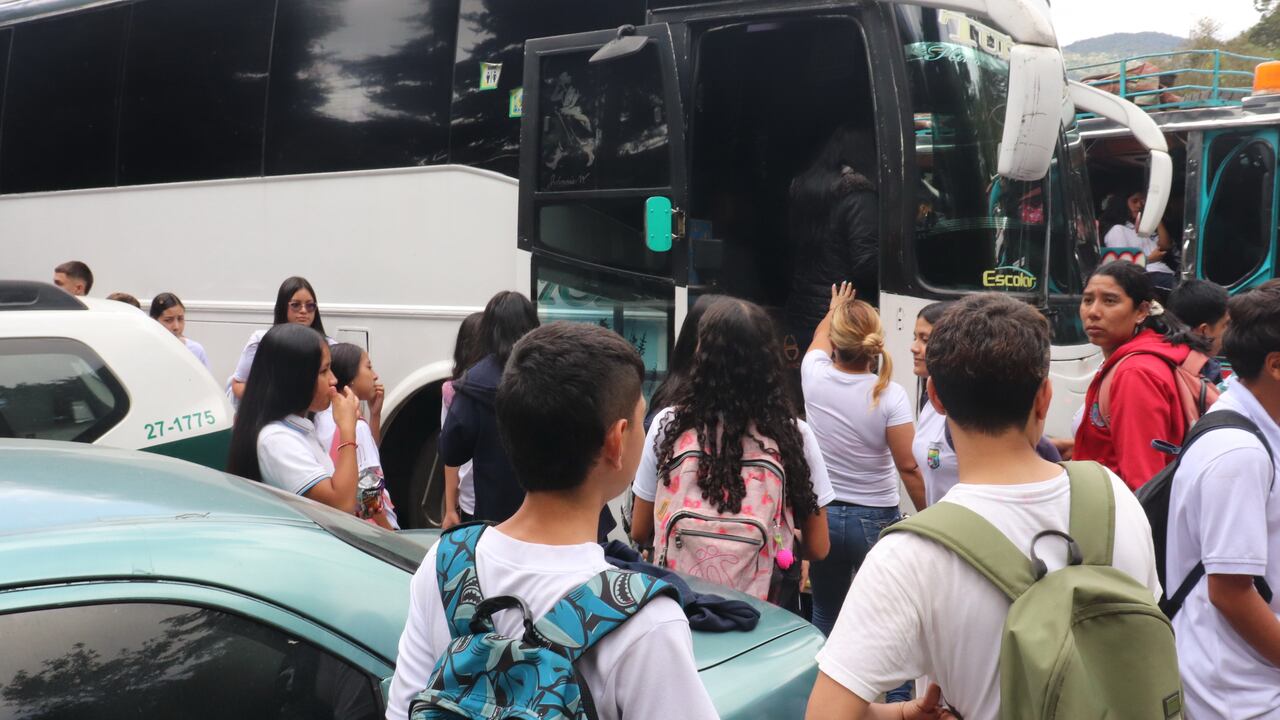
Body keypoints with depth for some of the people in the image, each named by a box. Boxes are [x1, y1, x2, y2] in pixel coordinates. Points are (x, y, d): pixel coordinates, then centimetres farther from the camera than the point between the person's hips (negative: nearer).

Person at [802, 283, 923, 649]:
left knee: (825, 617, 14)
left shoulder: (815, 376, -7)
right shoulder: (889, 395, -16)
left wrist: (834, 310, 38)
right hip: (876, 519, -3)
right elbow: (908, 467, -13)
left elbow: (820, 337, 18)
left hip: (822, 514, 3)